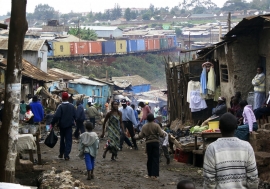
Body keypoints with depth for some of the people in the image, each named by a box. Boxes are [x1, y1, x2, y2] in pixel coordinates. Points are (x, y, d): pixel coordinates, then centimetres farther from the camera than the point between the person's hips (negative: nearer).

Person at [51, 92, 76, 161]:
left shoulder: (60, 106, -14)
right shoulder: (72, 106, -3)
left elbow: (56, 116, -22)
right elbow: (75, 116, 0)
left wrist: (52, 123, -14)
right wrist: (73, 121, 18)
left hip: (62, 125, -1)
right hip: (69, 125, 1)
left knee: (62, 139, 17)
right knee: (68, 140, 2)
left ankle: (61, 154, 26)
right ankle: (66, 155, -7)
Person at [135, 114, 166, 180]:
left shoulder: (144, 126, 1)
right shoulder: (156, 125, -7)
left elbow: (141, 135, 2)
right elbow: (161, 134, -11)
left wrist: (136, 137, 21)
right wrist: (164, 134, 11)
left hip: (148, 143, 3)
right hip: (155, 142, -2)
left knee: (149, 158, 13)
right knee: (155, 159, -1)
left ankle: (150, 174, 19)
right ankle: (154, 174, -6)